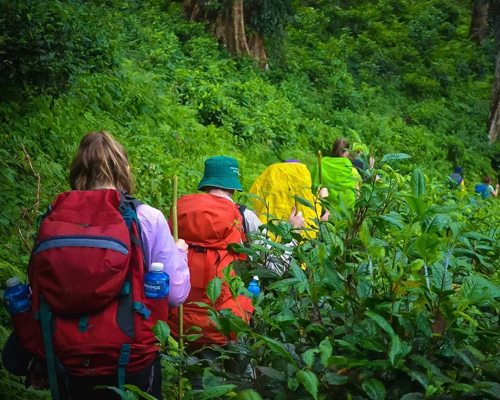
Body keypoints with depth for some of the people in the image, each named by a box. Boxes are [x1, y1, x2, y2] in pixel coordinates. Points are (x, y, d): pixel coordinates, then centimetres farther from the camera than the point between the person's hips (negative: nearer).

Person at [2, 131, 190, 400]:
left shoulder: (53, 220, -1)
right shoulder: (146, 219, -10)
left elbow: (37, 297, 5)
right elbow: (175, 294, -7)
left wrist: (38, 361, 19)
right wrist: (179, 251, 13)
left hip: (69, 366, 3)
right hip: (130, 365, -2)